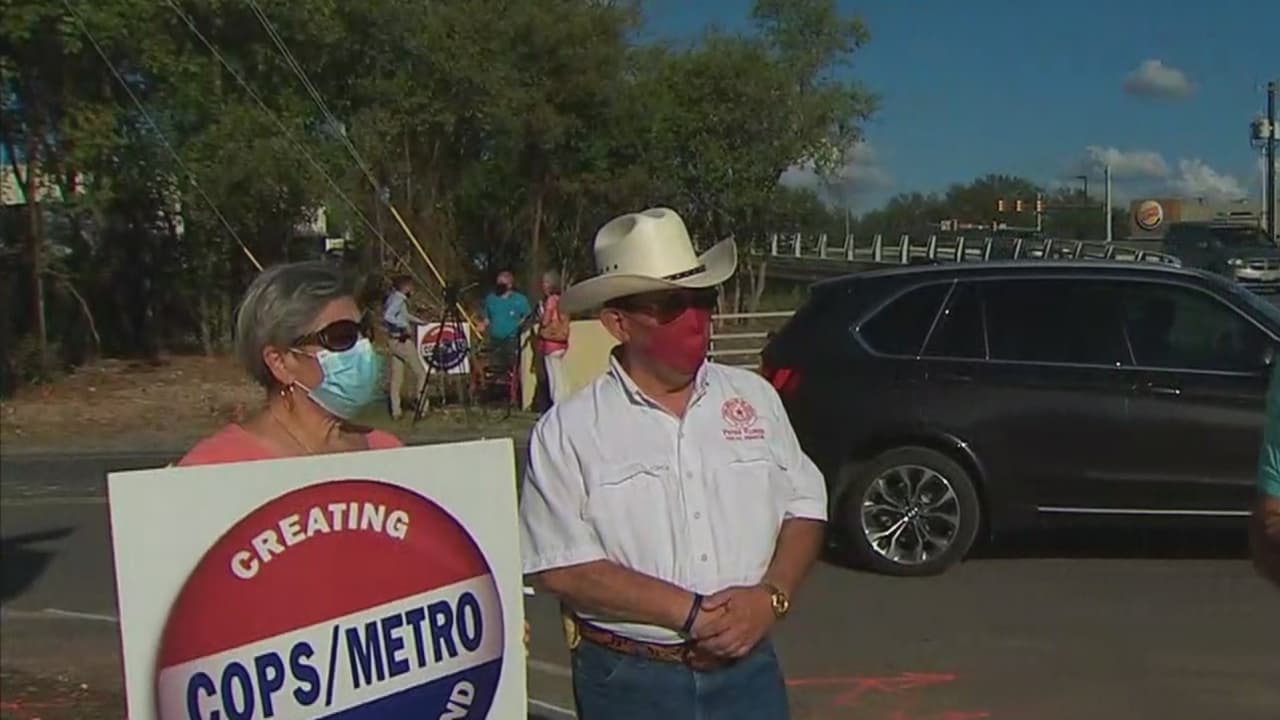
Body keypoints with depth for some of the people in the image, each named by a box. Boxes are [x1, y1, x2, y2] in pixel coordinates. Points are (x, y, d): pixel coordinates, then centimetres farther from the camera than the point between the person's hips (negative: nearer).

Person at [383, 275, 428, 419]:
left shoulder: (394, 298, 14)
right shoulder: (398, 300, -15)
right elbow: (388, 317, -29)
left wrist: (421, 322, 28)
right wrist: (404, 326, -24)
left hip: (395, 340, 9)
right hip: (402, 341, -9)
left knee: (397, 377, 8)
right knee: (420, 374, -1)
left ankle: (396, 411, 8)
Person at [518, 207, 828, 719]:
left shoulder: (753, 396, 5)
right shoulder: (568, 431, -7)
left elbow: (804, 506, 6)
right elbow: (562, 568, -13)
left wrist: (770, 596, -11)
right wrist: (691, 612, -17)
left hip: (748, 670, 3)